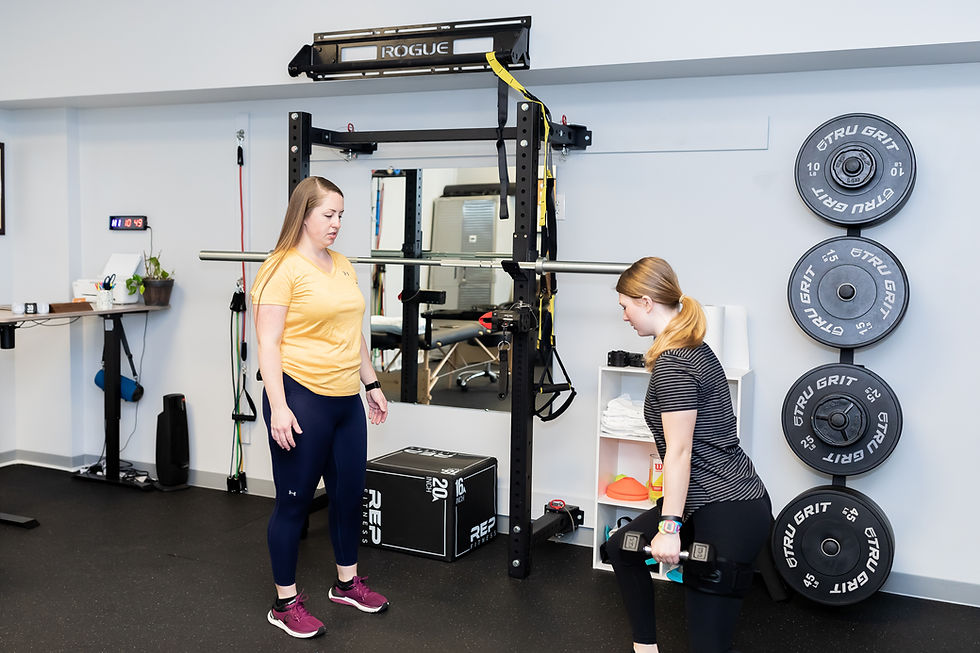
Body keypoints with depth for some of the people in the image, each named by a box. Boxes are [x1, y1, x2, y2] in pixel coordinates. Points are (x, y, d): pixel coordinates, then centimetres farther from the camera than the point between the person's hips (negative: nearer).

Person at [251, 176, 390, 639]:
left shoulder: (343, 266, 12)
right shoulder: (283, 269, -11)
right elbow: (268, 343, -14)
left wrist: (371, 383, 20)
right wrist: (278, 407, -19)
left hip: (346, 399, 8)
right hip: (301, 400, -7)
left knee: (349, 491, 16)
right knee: (294, 501, 4)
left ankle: (347, 583, 35)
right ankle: (285, 603, 18)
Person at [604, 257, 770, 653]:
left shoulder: (672, 364, -18)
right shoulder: (695, 349, 12)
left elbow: (679, 451, -20)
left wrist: (670, 526, -18)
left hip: (728, 515, -11)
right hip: (730, 499, 11)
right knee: (621, 547, 21)